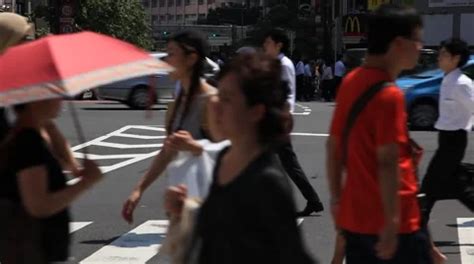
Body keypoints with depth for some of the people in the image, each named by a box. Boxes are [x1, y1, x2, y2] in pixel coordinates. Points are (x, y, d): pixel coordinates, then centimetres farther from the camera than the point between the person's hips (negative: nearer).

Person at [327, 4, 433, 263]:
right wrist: (392, 223, -22)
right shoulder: (389, 94, -18)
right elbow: (387, 163, -23)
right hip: (395, 223, -8)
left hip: (355, 218, 8)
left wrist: (336, 198, 18)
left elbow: (334, 146, 11)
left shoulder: (350, 82, 6)